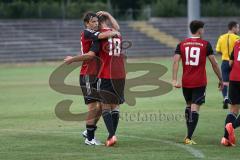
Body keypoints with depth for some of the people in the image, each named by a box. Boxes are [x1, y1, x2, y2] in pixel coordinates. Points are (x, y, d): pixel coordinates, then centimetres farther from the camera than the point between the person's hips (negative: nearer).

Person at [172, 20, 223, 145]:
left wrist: (174, 80, -11)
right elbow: (214, 64, -2)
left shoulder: (182, 44, 5)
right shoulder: (205, 44, -3)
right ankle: (189, 137, -15)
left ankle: (188, 135, 25)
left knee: (188, 105, 21)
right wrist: (220, 80, 9)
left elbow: (175, 62, -7)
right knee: (195, 108, -5)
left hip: (186, 82, 4)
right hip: (199, 82, -3)